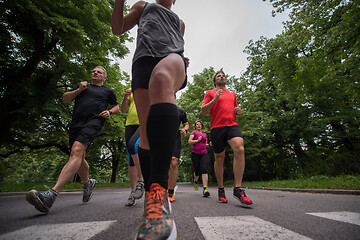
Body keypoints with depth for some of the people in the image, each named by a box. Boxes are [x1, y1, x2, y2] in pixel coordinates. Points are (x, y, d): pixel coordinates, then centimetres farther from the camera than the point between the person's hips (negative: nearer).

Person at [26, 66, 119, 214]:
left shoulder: (108, 91, 21)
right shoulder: (82, 85, 27)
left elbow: (116, 107, 27)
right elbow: (65, 99, 21)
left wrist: (109, 112, 4)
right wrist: (79, 90, 4)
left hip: (93, 122, -5)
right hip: (76, 123, 5)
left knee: (77, 151, -26)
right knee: (78, 158, 7)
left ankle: (51, 195, -36)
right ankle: (87, 183, 32)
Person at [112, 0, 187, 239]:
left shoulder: (179, 22, 39)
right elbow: (117, 28, 28)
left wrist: (182, 62, 14)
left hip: (173, 57, -1)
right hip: (144, 58, 2)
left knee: (161, 77, -40)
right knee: (146, 132, -15)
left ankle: (159, 188, -52)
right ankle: (151, 196, -7)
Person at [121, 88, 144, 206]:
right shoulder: (130, 92, 23)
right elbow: (123, 109, 18)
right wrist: (125, 98, 0)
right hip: (130, 123, 4)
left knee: (133, 145, -32)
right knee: (131, 160, 1)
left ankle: (141, 180, -17)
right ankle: (133, 190, 11)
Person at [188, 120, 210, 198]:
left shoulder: (205, 134, 19)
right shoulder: (194, 133, 7)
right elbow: (189, 142, -6)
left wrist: (209, 144, 7)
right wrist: (197, 140, -14)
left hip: (204, 154, 2)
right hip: (195, 154, -2)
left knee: (204, 170, -17)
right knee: (197, 171, 5)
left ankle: (205, 189, -23)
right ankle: (196, 181, 39)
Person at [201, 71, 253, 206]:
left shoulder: (232, 94, 26)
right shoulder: (210, 93, 13)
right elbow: (203, 110, 3)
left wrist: (238, 111, 10)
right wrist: (215, 99, -9)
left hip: (232, 125, 3)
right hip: (217, 127, -2)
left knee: (240, 149, -24)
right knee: (219, 158, 3)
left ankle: (237, 189, -18)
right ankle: (221, 190, 19)